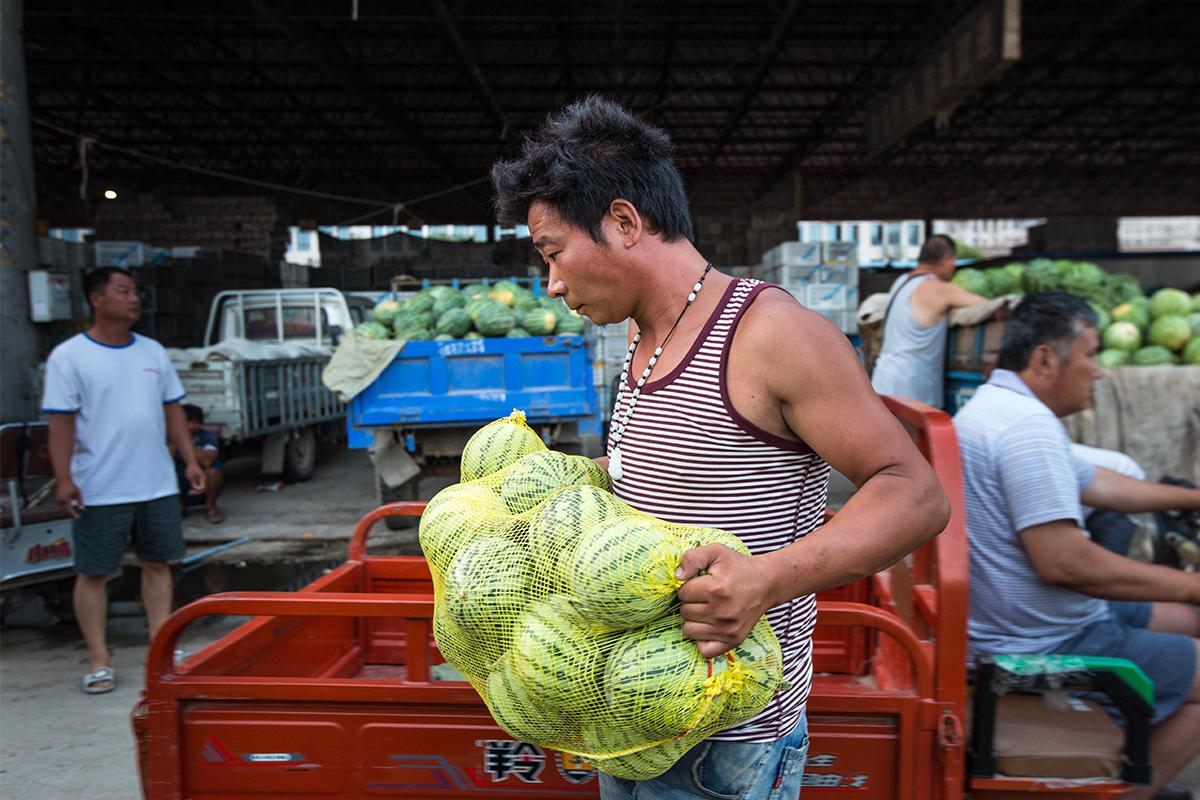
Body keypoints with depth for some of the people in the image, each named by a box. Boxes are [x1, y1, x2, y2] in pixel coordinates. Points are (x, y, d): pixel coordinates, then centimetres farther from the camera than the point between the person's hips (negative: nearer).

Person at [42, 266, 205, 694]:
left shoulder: (153, 351, 9)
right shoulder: (69, 357, -5)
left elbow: (172, 410, 12)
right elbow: (61, 421, -9)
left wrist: (190, 460, 7)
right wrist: (64, 479, -15)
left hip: (157, 484, 5)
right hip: (99, 491, -4)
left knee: (157, 564, 10)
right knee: (93, 573, 5)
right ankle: (99, 661, 16)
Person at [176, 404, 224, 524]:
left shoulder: (208, 436, -16)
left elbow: (207, 461, -36)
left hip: (205, 490, -2)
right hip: (181, 492, 2)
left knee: (214, 468, -31)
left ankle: (210, 507, -6)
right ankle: (180, 506, 2)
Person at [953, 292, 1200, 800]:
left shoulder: (995, 407, 10)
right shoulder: (1027, 425, -25)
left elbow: (1096, 484, 20)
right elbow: (1064, 562, -30)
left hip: (1014, 620, 11)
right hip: (1045, 646, -11)